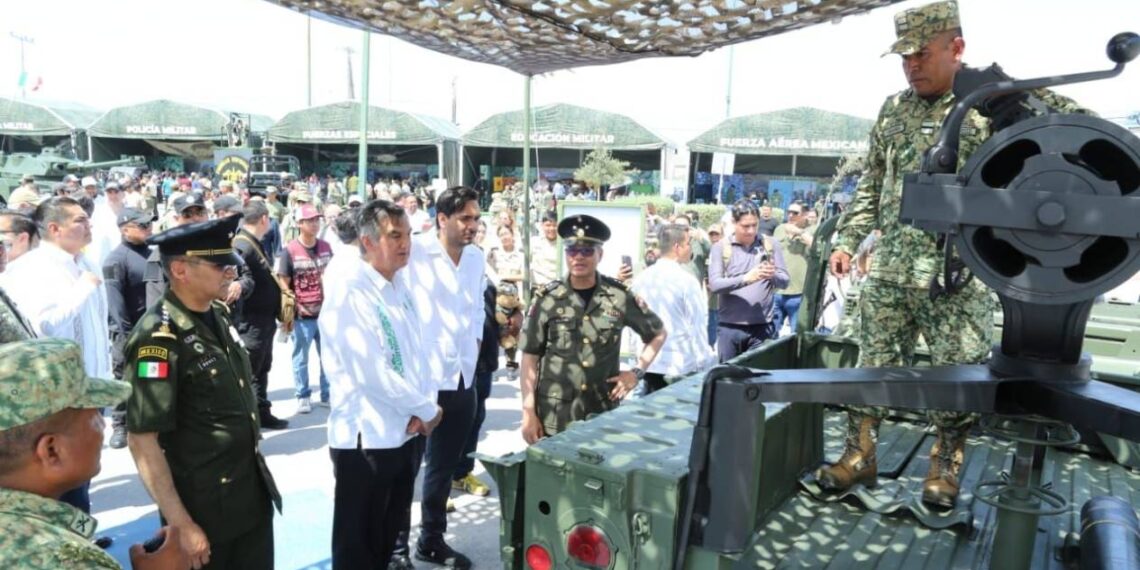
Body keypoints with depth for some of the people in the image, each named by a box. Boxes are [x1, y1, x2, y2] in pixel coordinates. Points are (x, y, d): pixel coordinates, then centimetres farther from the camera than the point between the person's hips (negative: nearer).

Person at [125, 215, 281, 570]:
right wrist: (182, 525, -19)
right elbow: (141, 440, -21)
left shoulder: (220, 315, 2)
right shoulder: (158, 338, -21)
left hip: (254, 493, 7)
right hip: (205, 508, -7)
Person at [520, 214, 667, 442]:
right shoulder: (547, 299, -4)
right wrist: (528, 413, -4)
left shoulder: (620, 296, -1)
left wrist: (638, 371, 3)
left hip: (604, 414, 1)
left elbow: (658, 333, 14)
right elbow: (530, 358, -1)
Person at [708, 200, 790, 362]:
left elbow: (784, 281, 2)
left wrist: (773, 276, -21)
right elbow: (714, 284, -10)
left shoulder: (771, 245, 5)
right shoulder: (720, 247, 0)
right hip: (729, 327, 0)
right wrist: (745, 278, -24)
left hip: (762, 326, 1)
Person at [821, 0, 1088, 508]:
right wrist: (848, 239, 12)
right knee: (872, 365, 10)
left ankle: (946, 465, 26)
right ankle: (860, 454, 24)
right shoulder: (894, 109, 12)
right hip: (889, 271, 5)